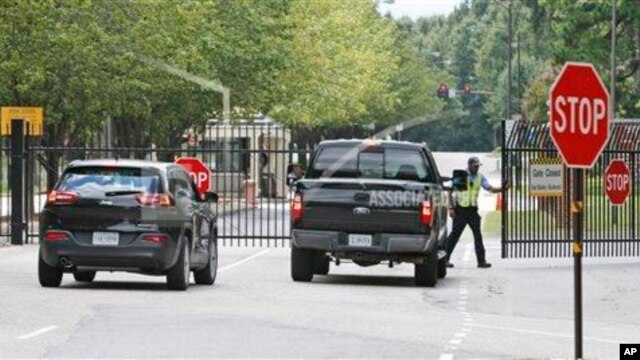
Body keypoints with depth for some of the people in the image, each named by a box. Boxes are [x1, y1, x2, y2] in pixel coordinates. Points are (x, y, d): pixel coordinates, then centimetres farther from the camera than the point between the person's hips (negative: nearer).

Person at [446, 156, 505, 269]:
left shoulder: (480, 177, 8)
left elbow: (490, 189, 0)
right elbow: (452, 193, -5)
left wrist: (501, 189, -18)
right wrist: (451, 208, -12)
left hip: (473, 210, 4)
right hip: (461, 210, -4)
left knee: (478, 235, -3)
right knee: (455, 234, -2)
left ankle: (481, 260, -2)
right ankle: (445, 258, 6)